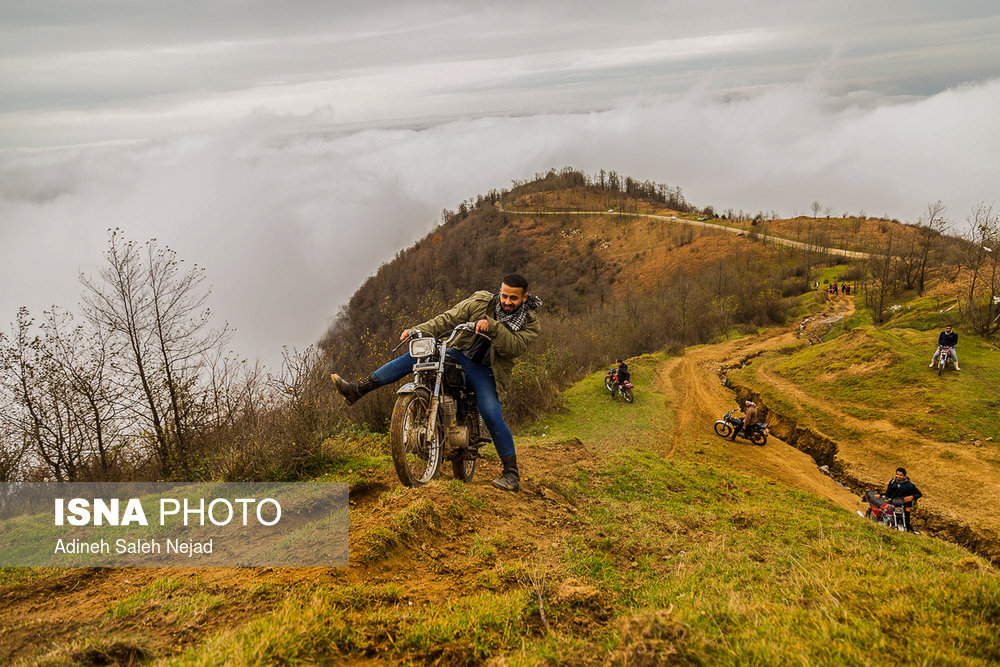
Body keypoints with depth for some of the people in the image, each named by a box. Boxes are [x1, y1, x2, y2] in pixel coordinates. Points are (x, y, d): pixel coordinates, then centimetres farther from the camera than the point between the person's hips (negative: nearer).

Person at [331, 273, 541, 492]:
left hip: (485, 371, -3)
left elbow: (514, 348, -25)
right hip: (459, 356, 3)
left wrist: (493, 327, -39)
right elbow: (448, 319, -4)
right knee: (414, 356, -11)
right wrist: (418, 331, -16)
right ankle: (355, 390, -10)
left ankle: (512, 472, -10)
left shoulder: (530, 323, -9)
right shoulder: (481, 302, -4)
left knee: (492, 415, -24)